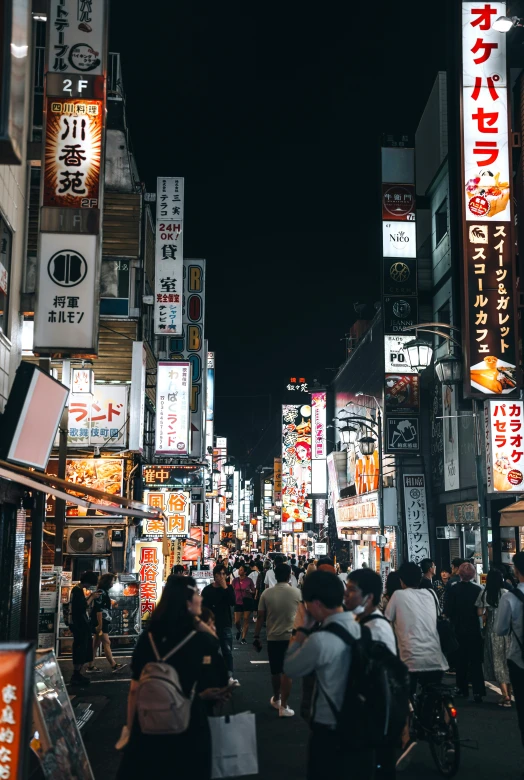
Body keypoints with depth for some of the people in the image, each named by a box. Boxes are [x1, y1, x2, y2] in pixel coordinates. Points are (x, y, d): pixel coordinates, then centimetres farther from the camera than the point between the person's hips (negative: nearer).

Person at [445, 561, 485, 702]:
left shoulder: (453, 590, -12)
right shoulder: (477, 590, -11)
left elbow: (447, 611, -11)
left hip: (458, 630, 0)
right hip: (474, 630, 0)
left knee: (460, 660, 14)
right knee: (475, 660, 5)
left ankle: (463, 689, 20)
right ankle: (477, 691, -1)